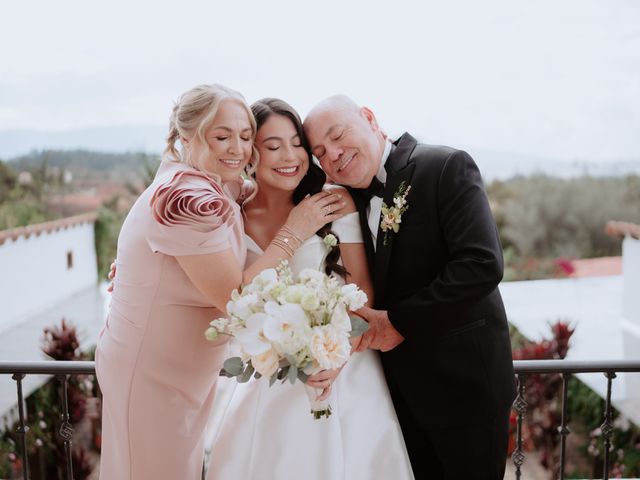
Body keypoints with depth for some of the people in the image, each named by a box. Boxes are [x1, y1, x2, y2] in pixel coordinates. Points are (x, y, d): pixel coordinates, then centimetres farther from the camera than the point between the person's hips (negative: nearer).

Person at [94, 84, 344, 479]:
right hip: (152, 376, -9)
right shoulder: (187, 198, -26)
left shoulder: (216, 188, 4)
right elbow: (238, 299, -23)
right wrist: (294, 232, -17)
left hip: (184, 370, 9)